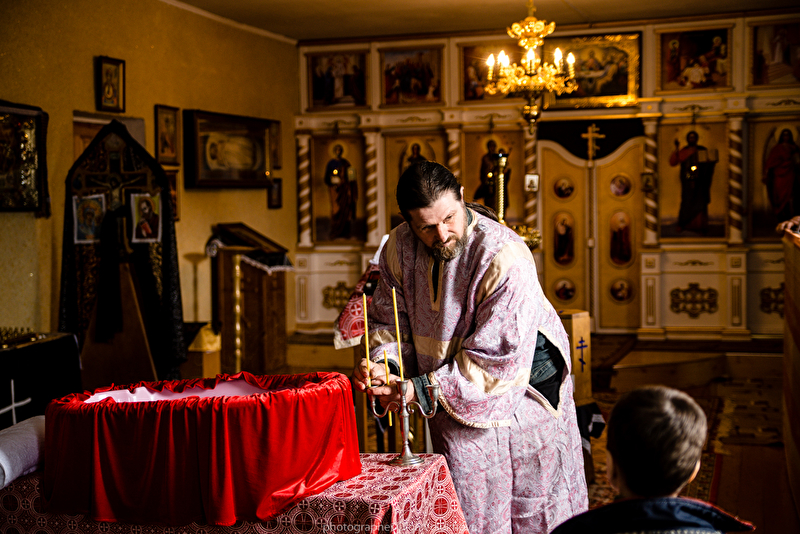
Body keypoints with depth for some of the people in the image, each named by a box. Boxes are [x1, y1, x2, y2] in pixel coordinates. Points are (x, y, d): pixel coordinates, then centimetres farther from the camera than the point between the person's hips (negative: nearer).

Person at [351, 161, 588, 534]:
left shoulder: (506, 258, -28)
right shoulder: (398, 248, -11)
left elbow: (497, 359, -28)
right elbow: (389, 319, 2)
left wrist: (421, 390, -27)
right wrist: (383, 364, -20)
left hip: (521, 391, -3)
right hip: (454, 404, 4)